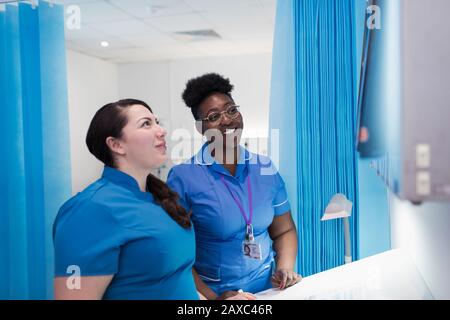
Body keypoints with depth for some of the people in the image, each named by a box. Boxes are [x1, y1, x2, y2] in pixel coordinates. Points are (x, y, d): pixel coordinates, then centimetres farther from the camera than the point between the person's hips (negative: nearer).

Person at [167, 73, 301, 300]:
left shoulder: (265, 169, 2)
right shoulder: (183, 178, -10)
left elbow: (284, 230, 9)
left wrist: (285, 269, -6)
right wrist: (211, 298, -14)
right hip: (214, 292, -3)